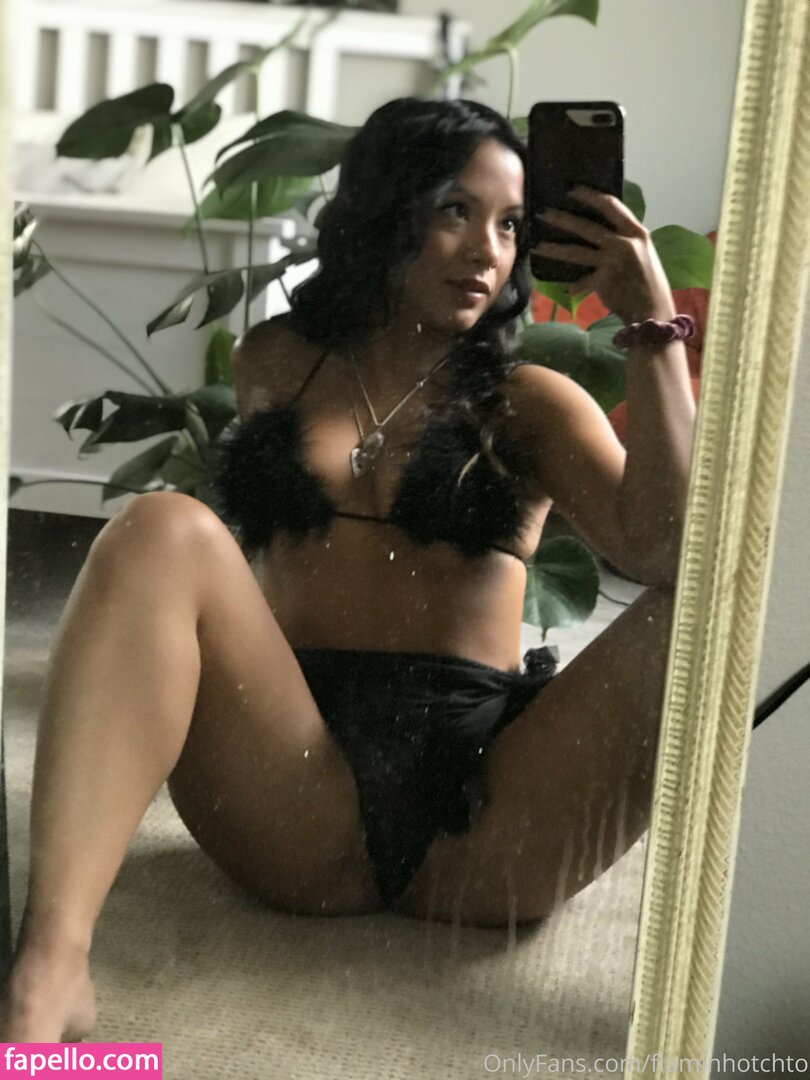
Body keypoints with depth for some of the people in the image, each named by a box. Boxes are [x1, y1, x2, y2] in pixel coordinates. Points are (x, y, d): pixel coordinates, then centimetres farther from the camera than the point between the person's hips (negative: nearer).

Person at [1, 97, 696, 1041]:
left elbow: (666, 552, -4)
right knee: (161, 530, -24)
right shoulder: (274, 362, 20)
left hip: (489, 825, 0)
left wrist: (653, 329, -7)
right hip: (298, 796, 1)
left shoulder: (531, 403, 14)